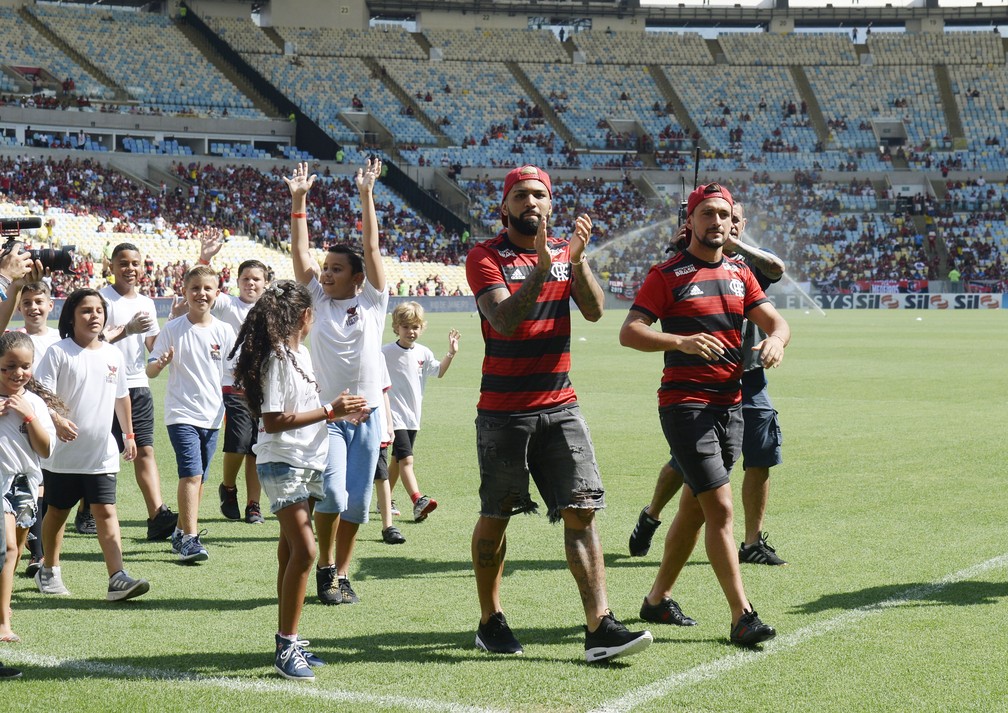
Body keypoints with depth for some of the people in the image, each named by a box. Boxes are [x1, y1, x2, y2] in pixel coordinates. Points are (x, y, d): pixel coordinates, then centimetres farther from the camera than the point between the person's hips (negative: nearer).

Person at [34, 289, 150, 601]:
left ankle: (118, 578, -15)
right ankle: (49, 572, 29)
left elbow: (121, 396, 20)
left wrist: (129, 435, 22)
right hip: (63, 452, -2)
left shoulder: (113, 355, 7)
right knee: (57, 512, 12)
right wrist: (56, 420, -32)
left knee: (106, 512, -7)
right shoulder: (58, 353, -7)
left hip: (102, 454, 2)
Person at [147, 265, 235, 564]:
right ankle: (189, 538, -16)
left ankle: (181, 533, 27)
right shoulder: (173, 329, -3)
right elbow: (151, 370, -3)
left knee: (198, 478, 12)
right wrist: (160, 363, -25)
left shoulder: (224, 331, 4)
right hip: (181, 413, -4)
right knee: (191, 473, -17)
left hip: (212, 414, 4)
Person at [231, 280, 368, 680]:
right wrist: (328, 411, -19)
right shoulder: (275, 358, -14)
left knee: (291, 551, 10)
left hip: (309, 462, 9)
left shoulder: (301, 354, 14)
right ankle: (285, 648, -11)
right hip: (281, 463, -9)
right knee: (303, 551, -15)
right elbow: (273, 421, -20)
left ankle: (289, 642, 14)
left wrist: (341, 410, 16)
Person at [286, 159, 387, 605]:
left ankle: (342, 574, 17)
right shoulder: (317, 300, 6)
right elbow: (300, 251, 0)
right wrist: (298, 200, -6)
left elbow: (372, 248, -3)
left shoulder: (372, 301, 4)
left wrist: (366, 195, -9)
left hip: (367, 414, 1)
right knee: (332, 492, -16)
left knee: (356, 502, 4)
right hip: (325, 413, -1)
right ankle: (325, 567, 3)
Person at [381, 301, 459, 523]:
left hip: (412, 416, 7)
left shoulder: (423, 353, 6)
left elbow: (439, 372, 14)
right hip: (394, 415, -7)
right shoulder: (386, 352, -10)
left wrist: (451, 354, 1)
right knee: (406, 459, -19)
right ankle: (418, 501, -31)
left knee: (397, 460, 17)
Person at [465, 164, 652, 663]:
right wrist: (541, 270, -30)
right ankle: (490, 622, 22)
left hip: (560, 406, 3)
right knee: (495, 516, 6)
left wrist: (577, 259, -21)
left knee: (581, 510, -7)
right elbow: (503, 320, -19)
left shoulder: (564, 252, 10)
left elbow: (594, 311, -5)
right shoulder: (485, 257, -4)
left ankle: (599, 628, -11)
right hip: (503, 411, -3)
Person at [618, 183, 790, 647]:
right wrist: (680, 341, -28)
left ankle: (658, 599, 28)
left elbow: (774, 321, 9)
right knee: (720, 507, -13)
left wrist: (776, 339, -16)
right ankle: (741, 616, -12)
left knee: (694, 508, 14)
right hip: (684, 404, -7)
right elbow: (629, 333, -12)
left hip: (731, 405, 7)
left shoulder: (740, 274, 14)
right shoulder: (667, 275, -4)